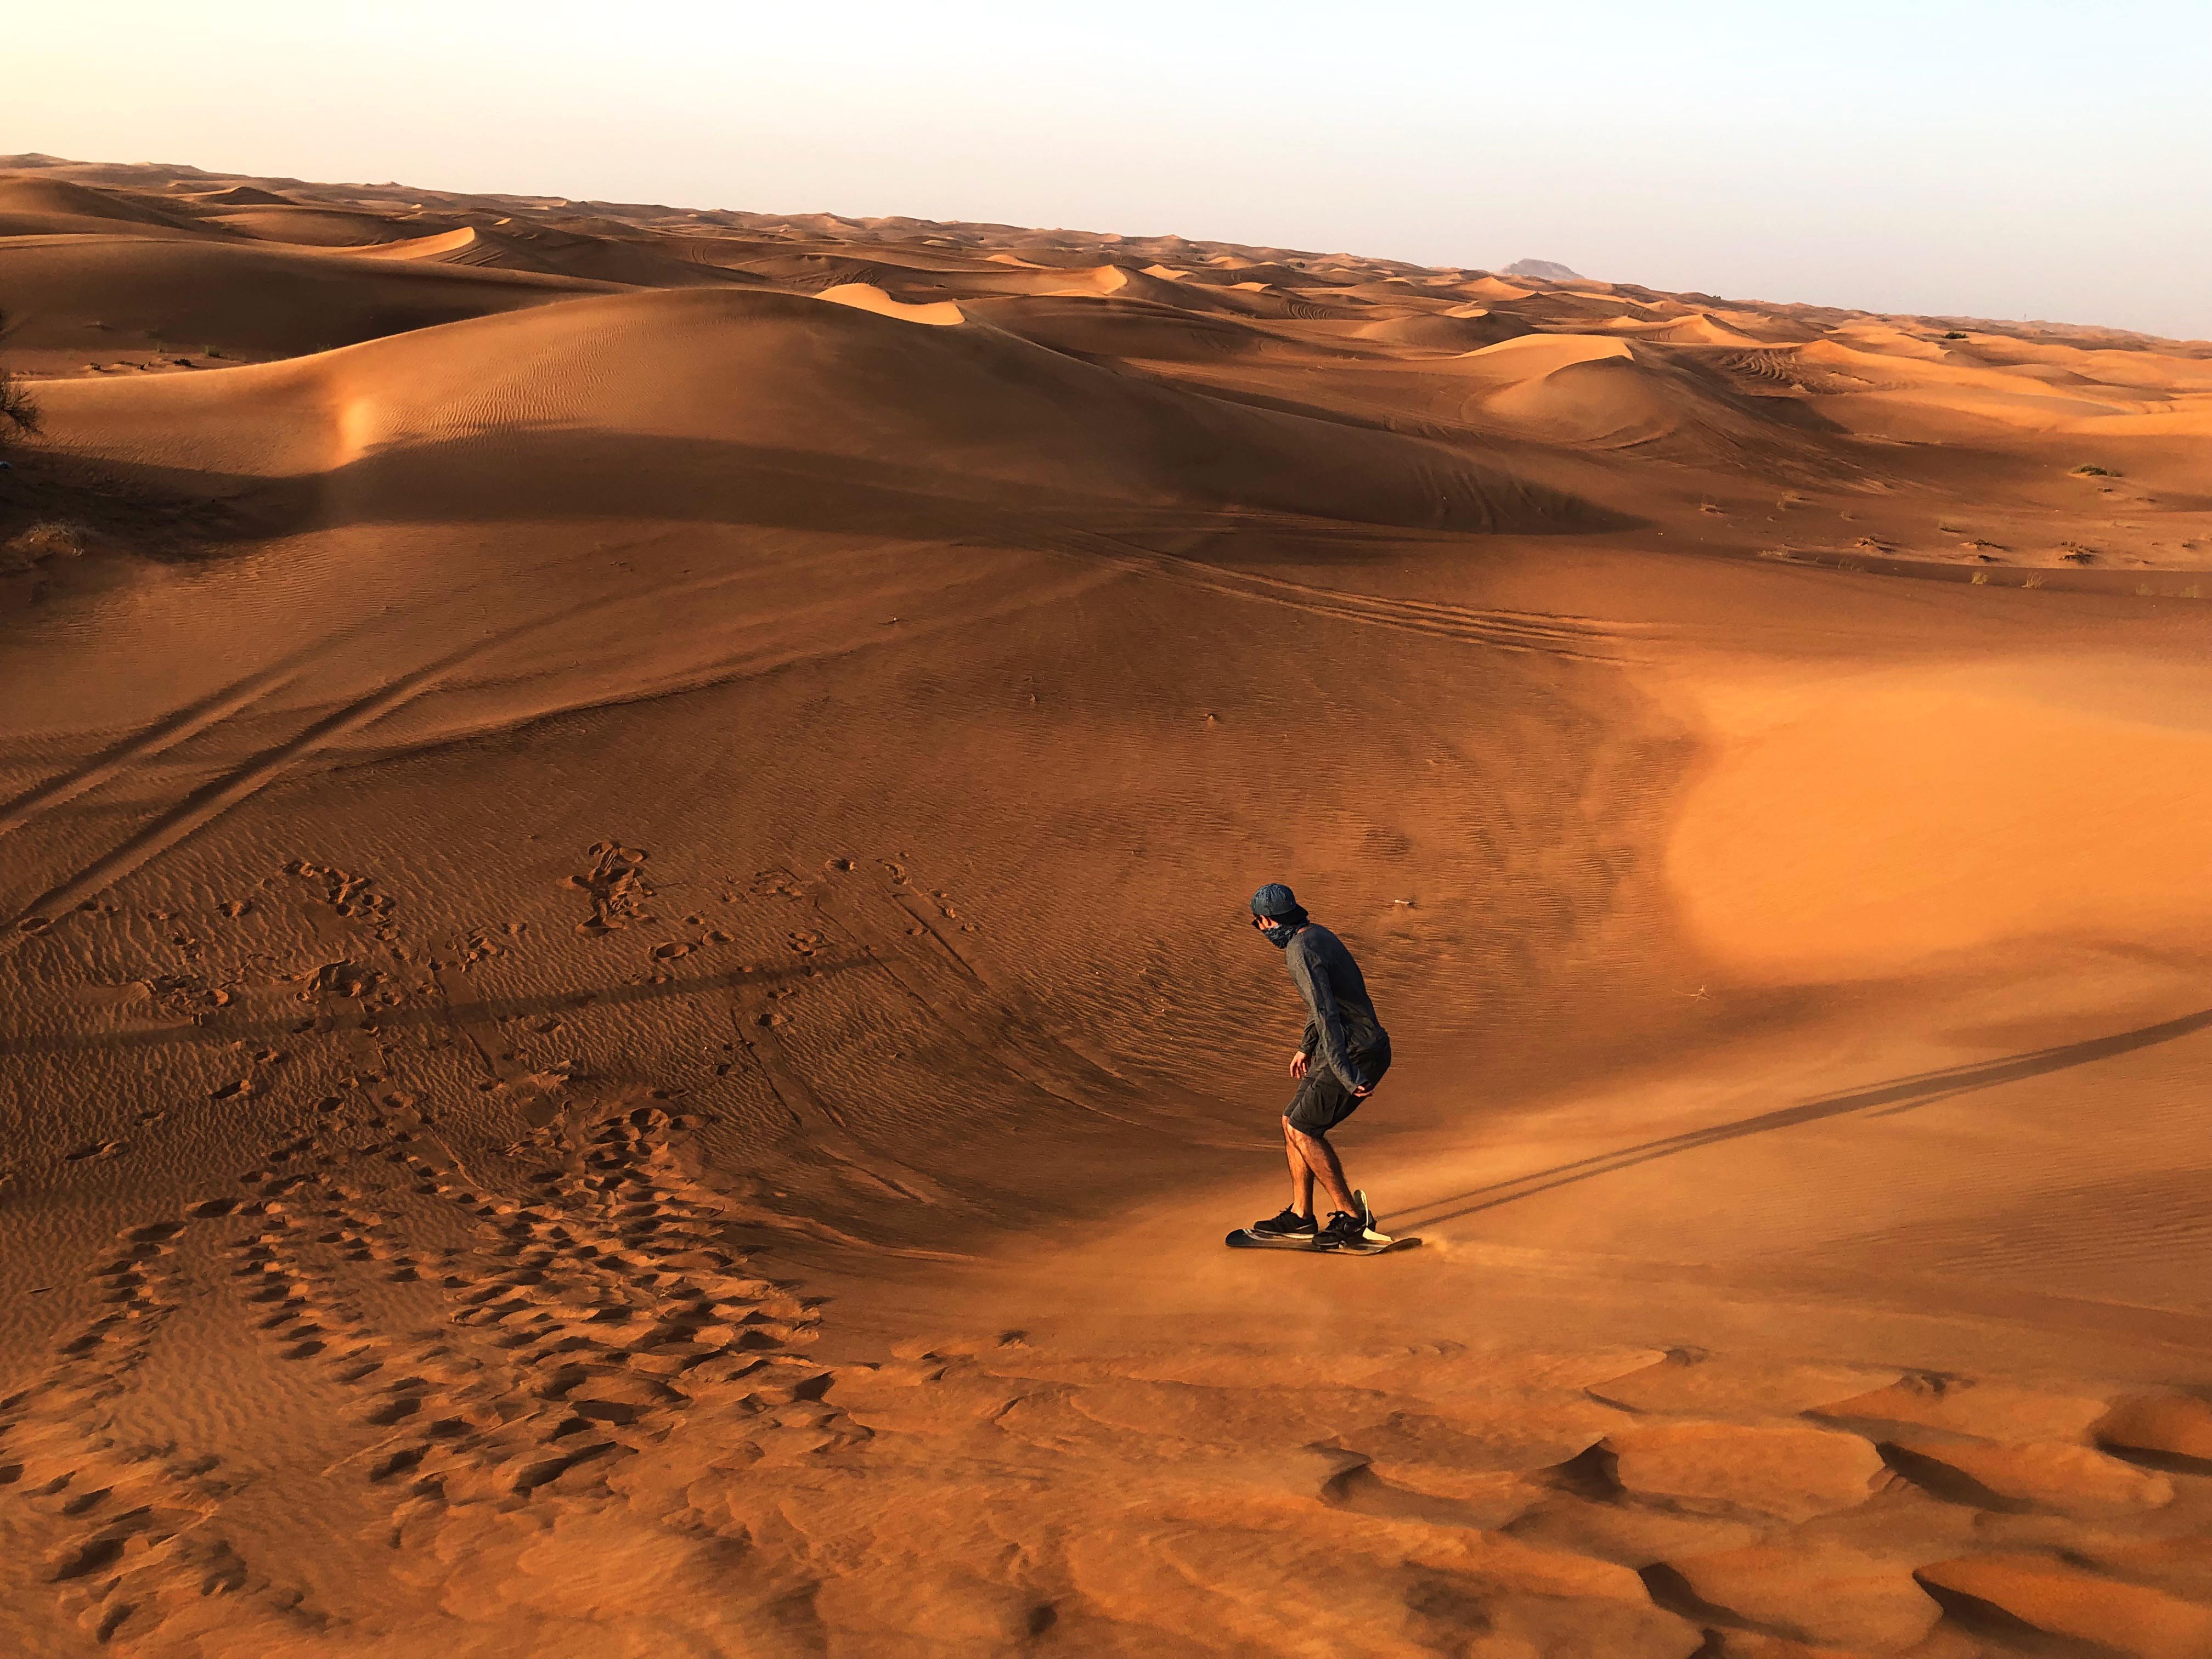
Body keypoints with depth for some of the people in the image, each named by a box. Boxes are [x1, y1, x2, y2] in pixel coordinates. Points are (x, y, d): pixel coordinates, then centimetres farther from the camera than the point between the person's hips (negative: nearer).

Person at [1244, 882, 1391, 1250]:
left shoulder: (1302, 951, -19)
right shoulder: (1315, 934, 14)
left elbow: (1326, 1013, -28)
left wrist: (1344, 1074, -32)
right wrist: (1306, 1047, 39)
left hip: (1355, 1054, -10)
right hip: (1354, 1050, 10)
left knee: (1302, 1128, -6)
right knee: (1294, 1122, 13)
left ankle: (1351, 1217, 0)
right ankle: (1300, 1218, 20)